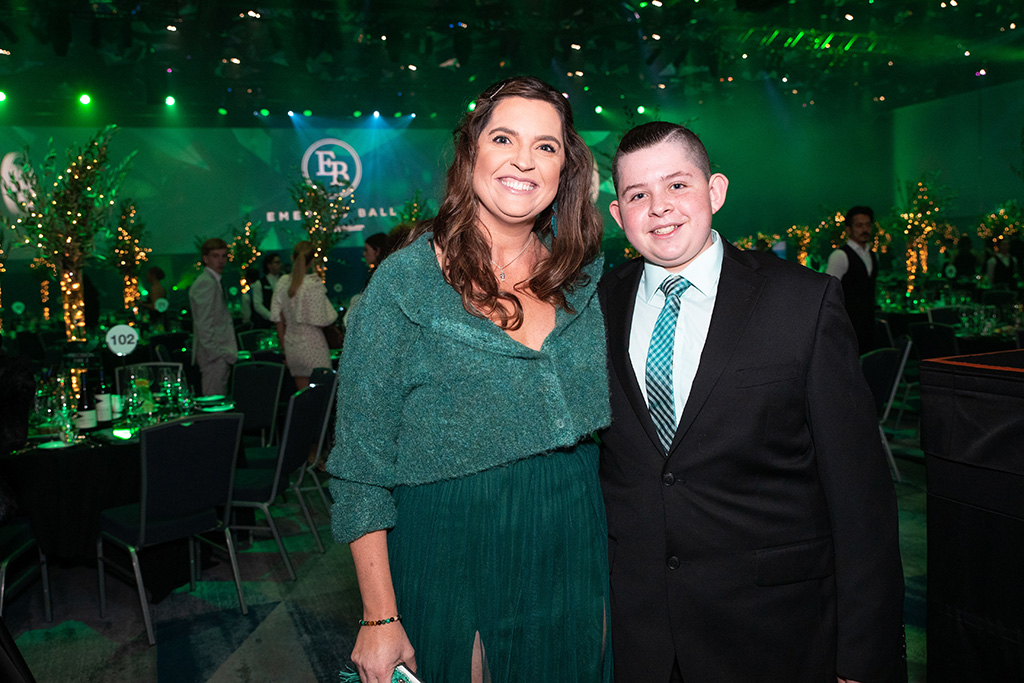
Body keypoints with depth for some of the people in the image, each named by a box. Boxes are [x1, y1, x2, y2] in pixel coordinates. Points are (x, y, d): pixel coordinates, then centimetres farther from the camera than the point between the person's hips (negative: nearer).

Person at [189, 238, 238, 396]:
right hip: (215, 354, -10)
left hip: (220, 353, 10)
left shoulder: (214, 282, 19)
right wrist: (215, 352, -20)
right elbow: (204, 323, -18)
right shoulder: (205, 283, -13)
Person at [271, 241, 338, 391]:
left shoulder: (282, 282, 3)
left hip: (291, 346, 5)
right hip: (312, 346, -5)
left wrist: (285, 350, 15)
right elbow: (320, 321, -15)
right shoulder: (314, 284, -12)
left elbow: (279, 320, 7)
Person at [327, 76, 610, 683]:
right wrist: (380, 619, -11)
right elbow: (363, 465, -10)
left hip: (574, 563, 4)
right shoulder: (405, 281, -12)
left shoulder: (586, 275, 0)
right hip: (454, 564, -4)